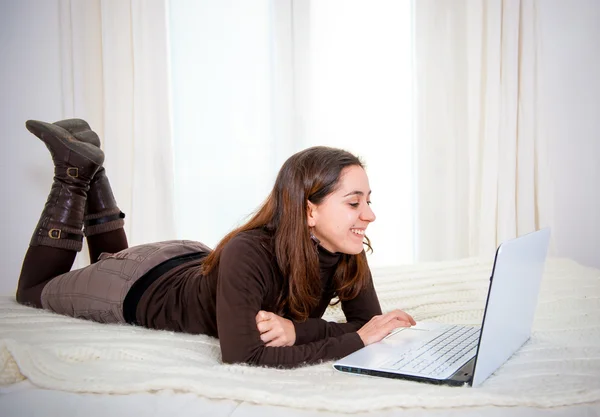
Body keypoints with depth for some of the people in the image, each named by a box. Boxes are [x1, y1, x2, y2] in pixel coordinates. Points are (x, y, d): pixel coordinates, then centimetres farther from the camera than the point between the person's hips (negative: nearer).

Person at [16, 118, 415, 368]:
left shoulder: (349, 255, -26)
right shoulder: (248, 252, -44)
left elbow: (369, 324, -23)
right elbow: (242, 357, -46)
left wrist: (297, 330, -38)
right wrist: (354, 339, -43)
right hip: (142, 286, -5)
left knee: (111, 258, 37)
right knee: (33, 290, 24)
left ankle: (91, 168, 34)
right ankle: (77, 169, 21)